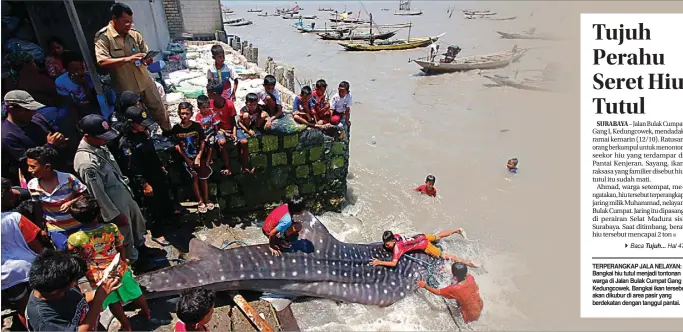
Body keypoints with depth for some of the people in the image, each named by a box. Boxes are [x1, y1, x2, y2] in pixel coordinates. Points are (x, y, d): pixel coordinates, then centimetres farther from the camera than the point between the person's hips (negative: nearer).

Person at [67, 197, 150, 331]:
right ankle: (147, 312, 45)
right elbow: (121, 248, -3)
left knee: (113, 301, 21)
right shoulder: (112, 228, -19)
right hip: (119, 269, 1)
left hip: (98, 277, -1)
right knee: (134, 291, 23)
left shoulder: (75, 239, -23)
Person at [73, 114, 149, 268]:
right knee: (126, 236, 15)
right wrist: (116, 215, -16)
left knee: (138, 222, 29)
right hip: (115, 205, -8)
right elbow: (98, 194, -24)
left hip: (125, 195, 8)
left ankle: (141, 246, 55)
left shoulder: (99, 147, -5)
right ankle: (134, 262, 39)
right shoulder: (86, 162, -32)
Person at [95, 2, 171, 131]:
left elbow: (146, 54, 8)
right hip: (126, 89, -4)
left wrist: (148, 59, -18)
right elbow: (102, 62, -23)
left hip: (146, 83, 4)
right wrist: (127, 59, -35)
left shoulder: (135, 35, 1)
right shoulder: (102, 37, -12)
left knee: (160, 111, 14)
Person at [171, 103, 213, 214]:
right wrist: (188, 161, -9)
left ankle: (206, 200, 6)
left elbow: (202, 142, -3)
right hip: (186, 158, 0)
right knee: (194, 176, -11)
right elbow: (177, 147, -4)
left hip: (199, 155, 1)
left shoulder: (197, 126, -5)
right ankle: (200, 202, 0)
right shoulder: (176, 129, -5)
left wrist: (198, 157, -12)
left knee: (203, 176, -7)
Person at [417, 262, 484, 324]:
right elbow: (464, 273, 5)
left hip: (472, 315, -5)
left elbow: (437, 292, -19)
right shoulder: (470, 278, -22)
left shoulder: (454, 289, -34)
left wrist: (425, 286, -6)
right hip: (480, 305, 5)